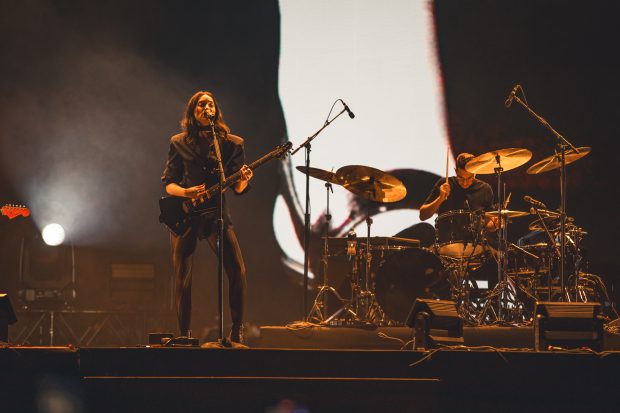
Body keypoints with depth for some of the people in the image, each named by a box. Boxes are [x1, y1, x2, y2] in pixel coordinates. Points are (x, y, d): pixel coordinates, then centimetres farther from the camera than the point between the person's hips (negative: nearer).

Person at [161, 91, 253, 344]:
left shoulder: (231, 143, 5)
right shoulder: (179, 143, 7)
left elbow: (238, 189, 4)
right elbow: (168, 182, 7)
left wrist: (243, 181, -20)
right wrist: (185, 192, -14)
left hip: (217, 214, 0)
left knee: (237, 271, -14)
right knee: (182, 279, -1)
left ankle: (237, 331, -2)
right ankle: (184, 334, 12)